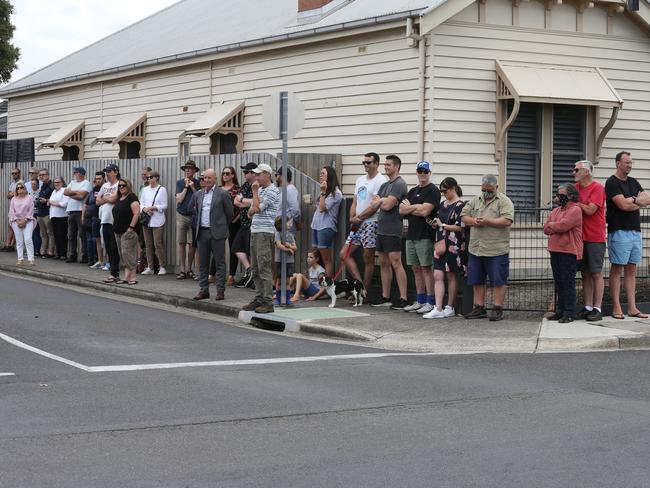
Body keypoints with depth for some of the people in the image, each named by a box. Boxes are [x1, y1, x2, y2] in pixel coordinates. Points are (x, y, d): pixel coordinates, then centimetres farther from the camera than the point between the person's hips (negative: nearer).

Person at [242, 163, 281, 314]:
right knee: (255, 269, 11)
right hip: (255, 231, 9)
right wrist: (253, 209, -1)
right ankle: (259, 298, 17)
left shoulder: (272, 191, -10)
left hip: (265, 232, -9)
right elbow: (251, 212, 21)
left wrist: (254, 191, -7)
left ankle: (268, 302, -8)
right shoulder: (260, 190, 18)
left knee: (264, 268, -10)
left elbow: (258, 208, -17)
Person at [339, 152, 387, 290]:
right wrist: (352, 218, -2)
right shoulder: (360, 180, 17)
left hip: (370, 223, -9)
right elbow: (355, 202, 16)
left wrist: (359, 218, -9)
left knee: (368, 259, -1)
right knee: (344, 254, 3)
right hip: (357, 224, 9)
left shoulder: (380, 181, -10)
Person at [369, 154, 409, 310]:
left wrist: (381, 200, 3)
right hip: (381, 229, 9)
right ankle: (385, 297, 17)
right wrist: (383, 201, -6)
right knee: (384, 263, 11)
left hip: (393, 230, -9)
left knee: (396, 263, -10)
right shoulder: (384, 185, 19)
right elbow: (374, 205, 13)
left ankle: (403, 299, -10)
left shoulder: (399, 184, -10)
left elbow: (387, 205, -18)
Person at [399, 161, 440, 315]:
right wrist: (416, 207, -7)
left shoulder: (433, 191, -5)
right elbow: (401, 210, 9)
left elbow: (425, 211, -17)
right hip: (411, 235, 8)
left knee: (426, 268, -7)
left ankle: (430, 302, -4)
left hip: (425, 236, -8)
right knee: (416, 268, 10)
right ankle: (419, 301, 16)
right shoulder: (413, 191, 19)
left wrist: (409, 207, -2)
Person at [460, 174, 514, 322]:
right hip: (476, 248, 6)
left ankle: (498, 309, 4)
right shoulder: (475, 200, 15)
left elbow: (507, 221, -15)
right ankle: (479, 308, 17)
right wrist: (473, 221, -8)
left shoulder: (504, 201, -3)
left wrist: (487, 221, -18)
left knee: (499, 281, -2)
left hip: (497, 250, -5)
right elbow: (464, 216, 13)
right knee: (477, 281, 10)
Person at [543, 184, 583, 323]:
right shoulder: (556, 211, 19)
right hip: (555, 251, 8)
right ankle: (560, 311, 17)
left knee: (568, 282, -6)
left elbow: (562, 226, -20)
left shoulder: (575, 210, -8)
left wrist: (551, 225, -2)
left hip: (569, 252, -8)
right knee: (558, 282, 11)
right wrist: (557, 227, -8)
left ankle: (569, 313, -3)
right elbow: (546, 229, 10)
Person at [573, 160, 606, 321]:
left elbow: (590, 210, -18)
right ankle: (588, 307, 14)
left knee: (596, 273, -2)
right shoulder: (576, 187, 11)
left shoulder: (597, 188, -11)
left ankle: (597, 309, 1)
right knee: (585, 273, 9)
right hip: (580, 237, 7)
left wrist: (575, 202, -7)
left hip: (595, 238, -7)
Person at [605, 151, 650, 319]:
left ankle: (632, 308, 8)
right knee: (617, 269, -4)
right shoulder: (612, 183, -6)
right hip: (619, 231, -7)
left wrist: (632, 200, -8)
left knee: (631, 270, 7)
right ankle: (616, 308, -2)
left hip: (635, 231, 7)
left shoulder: (633, 182, 18)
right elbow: (623, 205, -16)